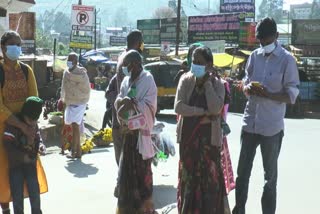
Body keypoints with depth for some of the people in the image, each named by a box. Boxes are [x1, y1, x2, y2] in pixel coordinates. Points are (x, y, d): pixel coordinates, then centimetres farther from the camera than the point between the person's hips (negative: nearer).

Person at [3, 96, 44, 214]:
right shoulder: (13, 124, -16)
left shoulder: (34, 125, 0)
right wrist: (22, 156, -20)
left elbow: (38, 138, 14)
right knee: (17, 195, 0)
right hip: (15, 163, -4)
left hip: (31, 162, 4)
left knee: (35, 191, 4)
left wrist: (40, 146, -9)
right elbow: (7, 144, -17)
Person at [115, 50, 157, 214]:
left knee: (142, 169, 0)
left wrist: (130, 103, -21)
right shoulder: (126, 80, 11)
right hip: (128, 130, 7)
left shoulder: (147, 79, -10)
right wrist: (124, 100, -16)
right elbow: (118, 101, 5)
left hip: (141, 130, -7)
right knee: (127, 168, 13)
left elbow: (148, 105, -17)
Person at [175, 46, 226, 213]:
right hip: (188, 135, 2)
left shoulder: (217, 83, -6)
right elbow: (178, 107, -14)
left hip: (209, 137, -1)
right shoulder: (185, 80, -3)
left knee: (209, 175, 3)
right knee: (188, 175, 9)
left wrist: (207, 82, -16)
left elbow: (215, 108, -22)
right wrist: (204, 112, -18)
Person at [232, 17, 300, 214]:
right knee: (243, 170, 12)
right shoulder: (254, 56, 7)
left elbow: (291, 96, -9)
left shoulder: (287, 60, -8)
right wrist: (248, 88, -10)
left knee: (270, 175, 8)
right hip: (250, 123, 5)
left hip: (272, 126, -4)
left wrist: (267, 94, -24)